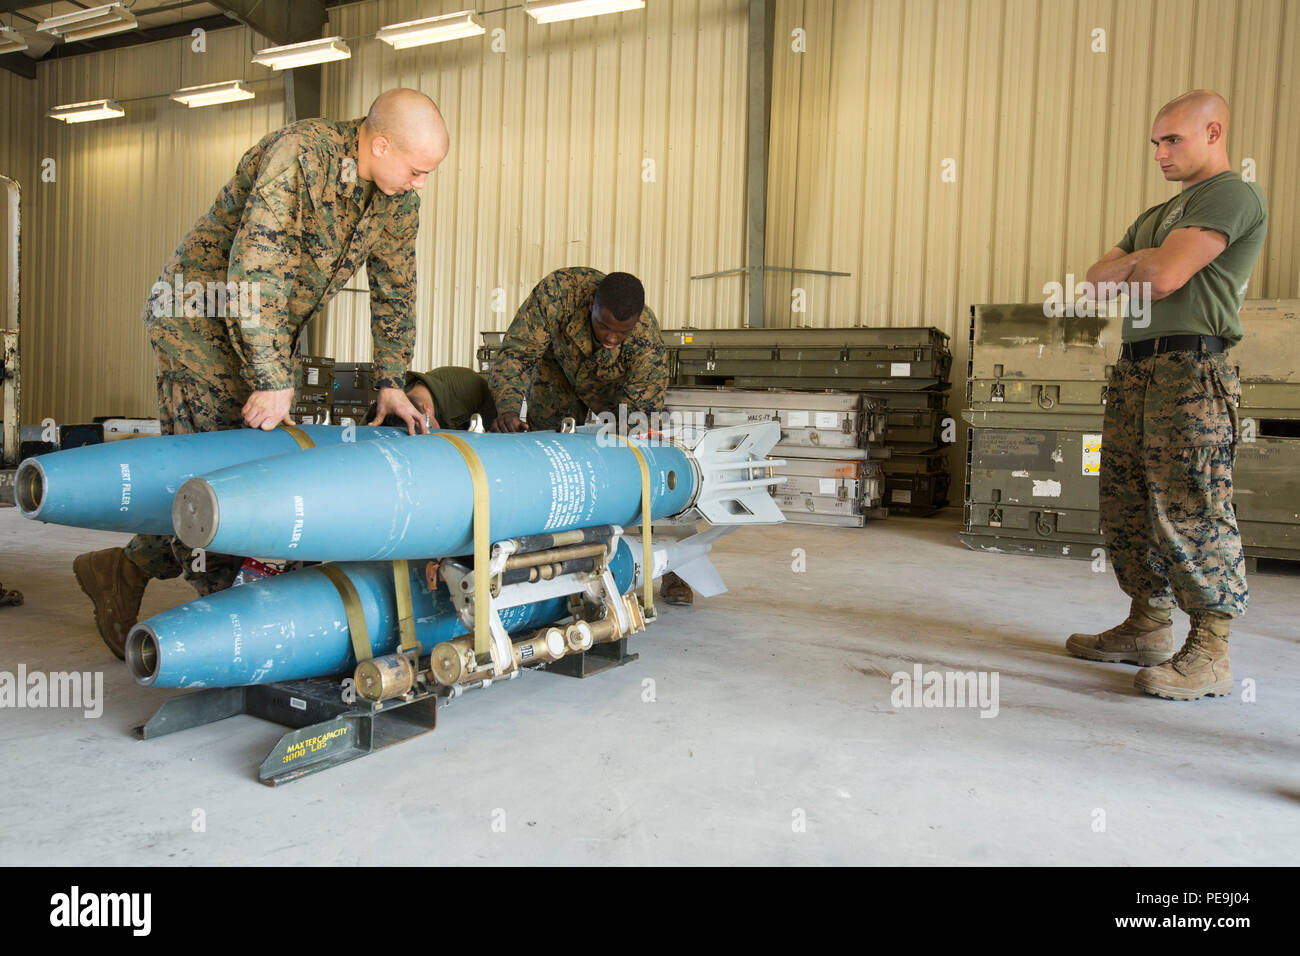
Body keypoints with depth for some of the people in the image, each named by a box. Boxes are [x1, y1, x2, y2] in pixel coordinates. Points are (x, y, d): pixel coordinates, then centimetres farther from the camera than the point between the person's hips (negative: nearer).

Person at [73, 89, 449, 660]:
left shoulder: (398, 199, -3)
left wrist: (391, 382, 1)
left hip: (270, 328, 8)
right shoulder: (299, 154, -26)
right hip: (201, 312, -7)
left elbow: (395, 290, 7)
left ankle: (125, 570, 17)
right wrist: (273, 381, -30)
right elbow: (254, 270, -31)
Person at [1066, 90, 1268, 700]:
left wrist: (1136, 264, 6)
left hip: (1190, 370, -9)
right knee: (1127, 505, 9)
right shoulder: (1159, 214, 25)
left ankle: (1209, 653, -5)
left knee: (1190, 510, -11)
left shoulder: (1232, 196, -3)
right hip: (1135, 369, 9)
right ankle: (1148, 628, 20)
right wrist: (1139, 261, -1)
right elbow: (1096, 278, 17)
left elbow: (1164, 276, -15)